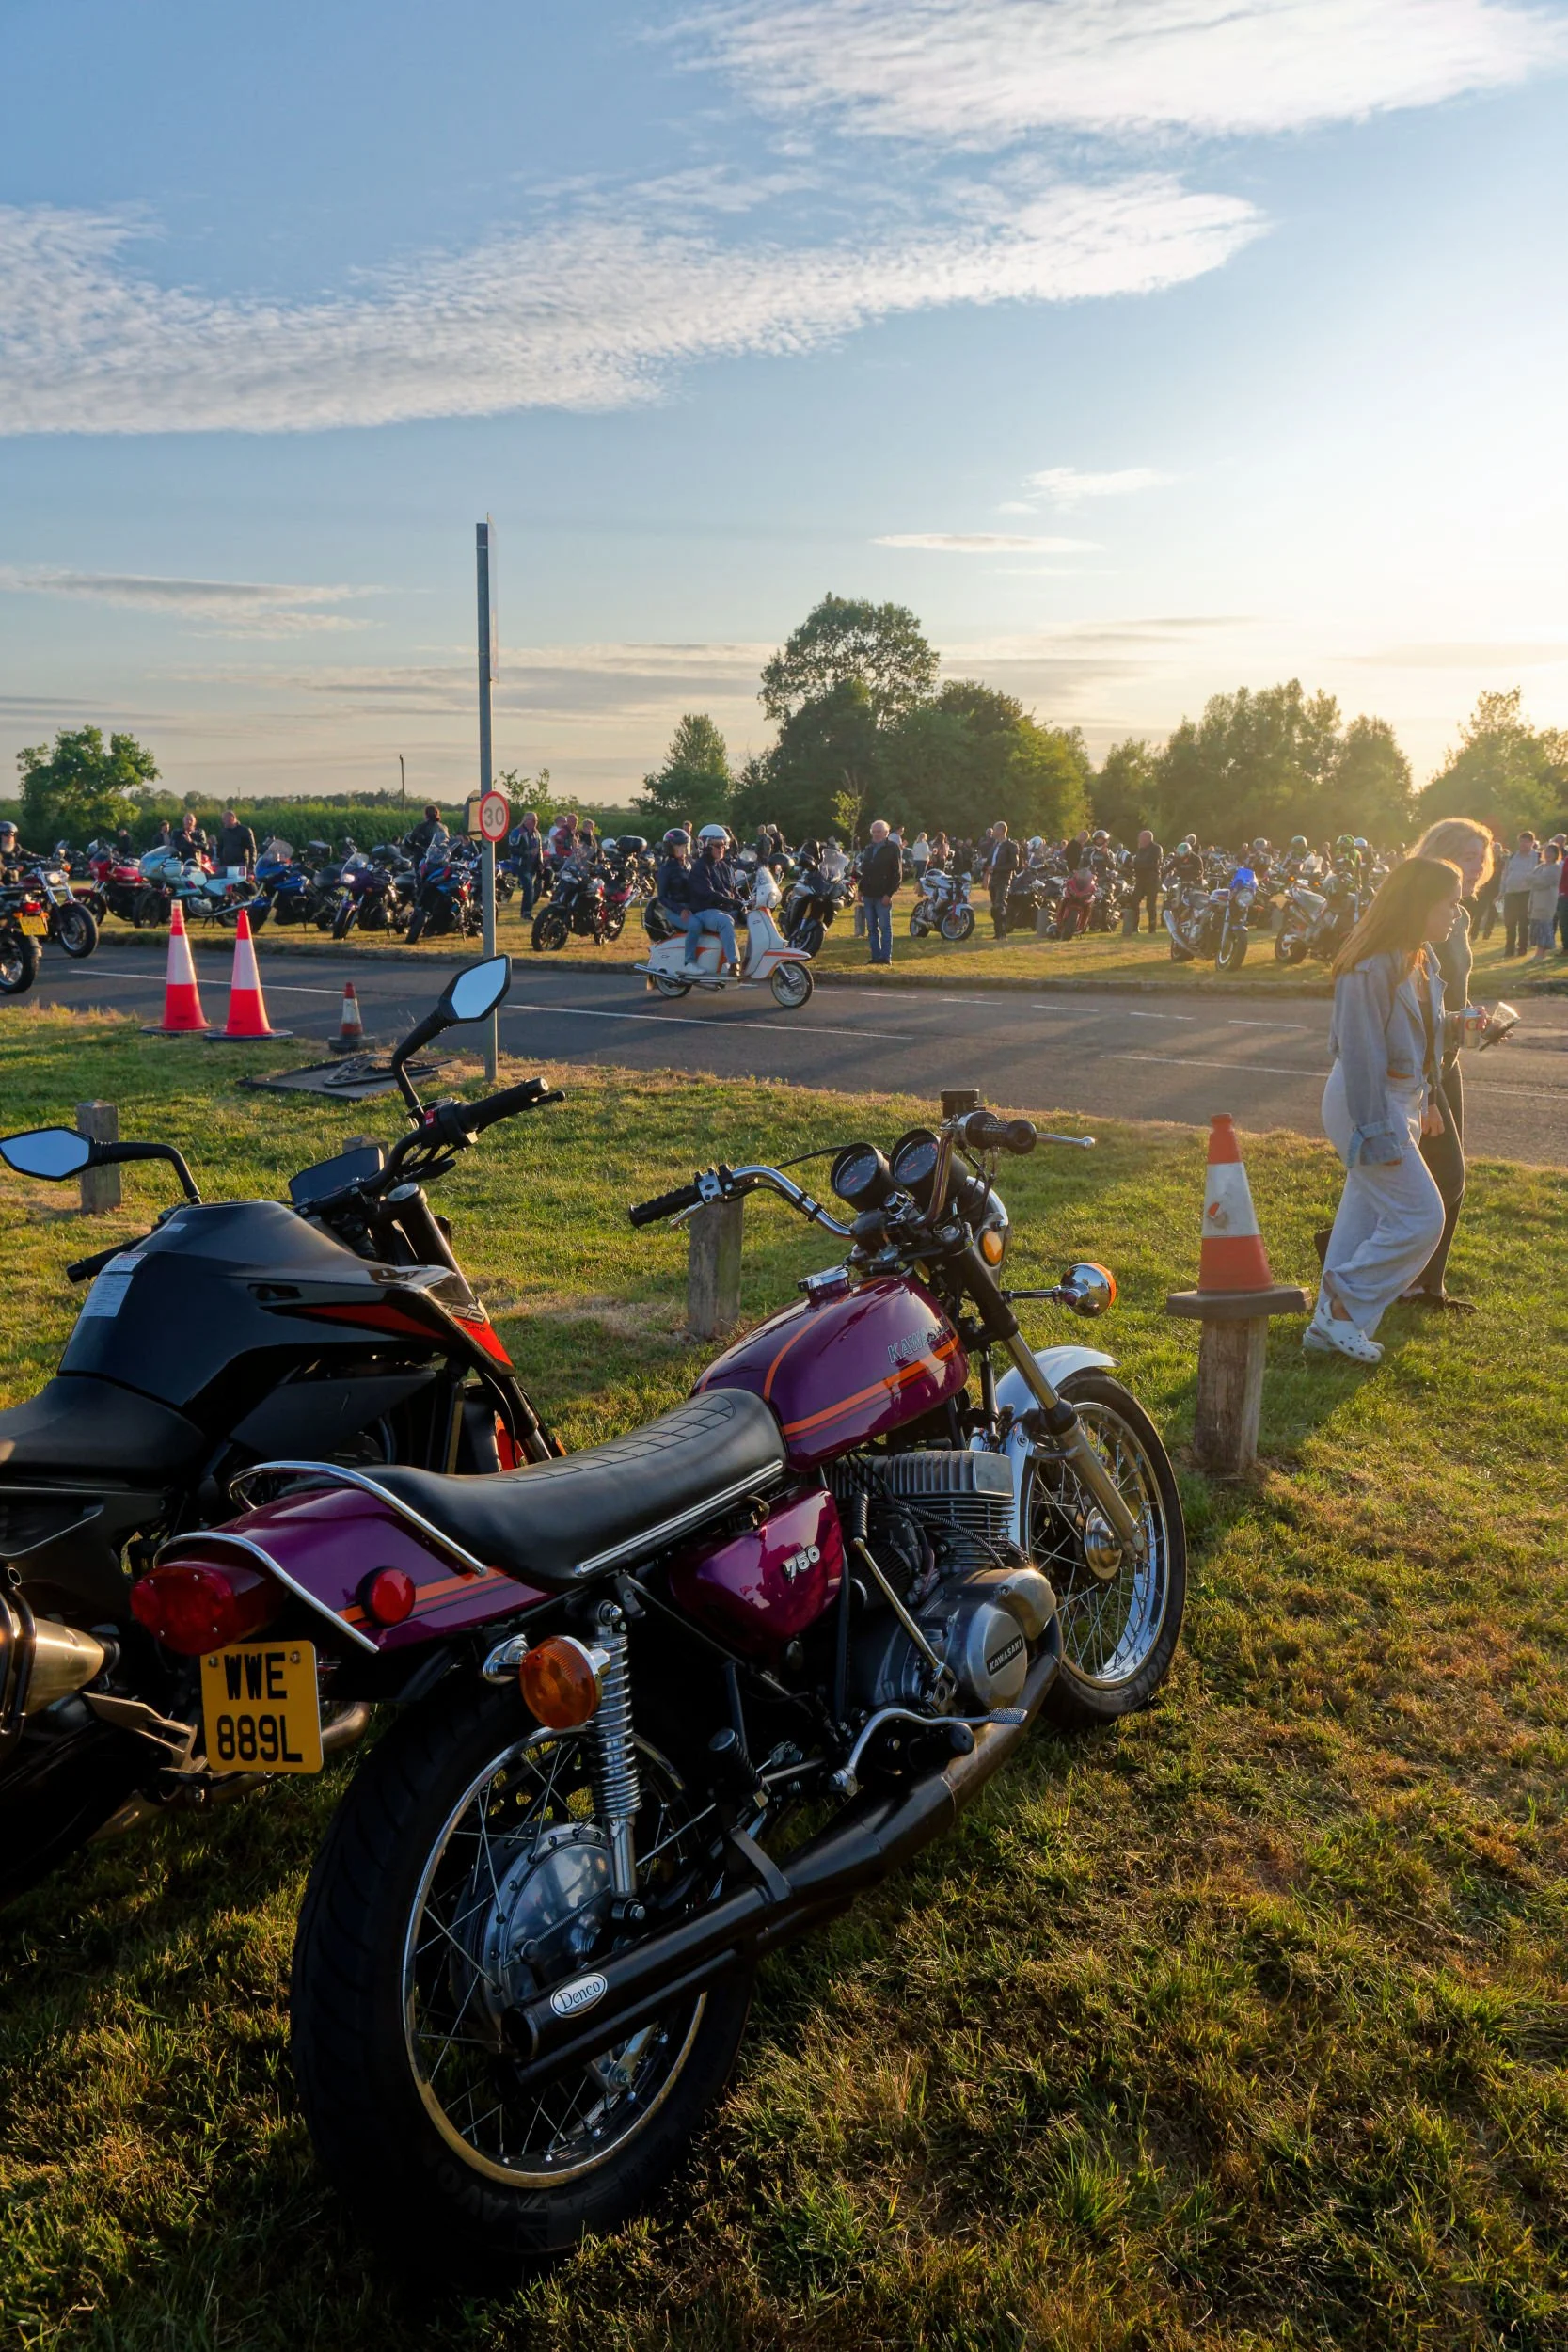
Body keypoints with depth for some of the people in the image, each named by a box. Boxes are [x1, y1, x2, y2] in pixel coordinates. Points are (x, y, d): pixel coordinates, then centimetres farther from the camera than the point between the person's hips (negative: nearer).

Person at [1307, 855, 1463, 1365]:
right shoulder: (1371, 968, -22)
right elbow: (1361, 1056, -22)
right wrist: (1378, 1134, -21)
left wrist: (1426, 1101, 21)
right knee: (1420, 1217, -8)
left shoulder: (1423, 958, 6)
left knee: (1366, 1214, 13)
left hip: (1403, 1098, 9)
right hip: (1368, 1102, -9)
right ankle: (1343, 1308, 5)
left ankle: (1330, 1325, 21)